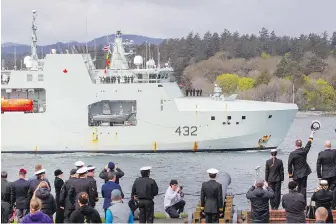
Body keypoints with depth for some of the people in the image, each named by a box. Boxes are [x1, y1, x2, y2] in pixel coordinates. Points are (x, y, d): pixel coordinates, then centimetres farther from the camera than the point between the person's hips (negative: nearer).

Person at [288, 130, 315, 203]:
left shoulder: (292, 154, -14)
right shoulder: (304, 151, -4)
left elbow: (289, 165, -12)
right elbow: (308, 145, 15)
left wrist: (290, 174, -3)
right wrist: (311, 136, 30)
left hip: (296, 174, -2)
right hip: (304, 172, 2)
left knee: (299, 187, 12)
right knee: (303, 188, 4)